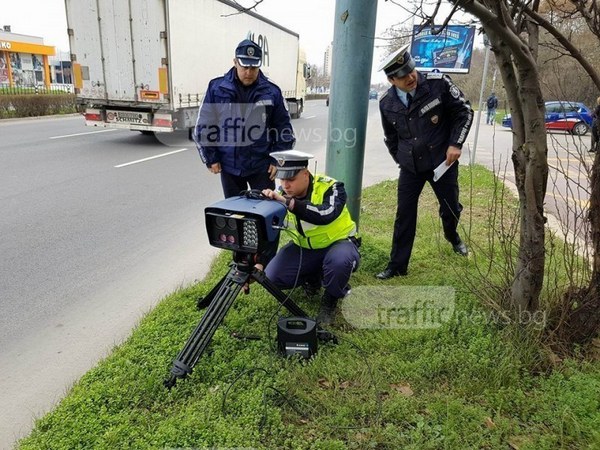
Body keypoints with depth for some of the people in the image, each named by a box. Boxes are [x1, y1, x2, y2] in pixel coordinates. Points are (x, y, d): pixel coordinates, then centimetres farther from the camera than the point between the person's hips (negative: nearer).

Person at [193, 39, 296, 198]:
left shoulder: (272, 91, -4)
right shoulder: (217, 88, -3)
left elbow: (283, 128, 3)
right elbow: (204, 125, 2)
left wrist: (277, 160, -2)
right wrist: (211, 159, -1)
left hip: (261, 166, -1)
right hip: (229, 165, 1)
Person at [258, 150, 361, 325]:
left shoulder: (330, 187, -25)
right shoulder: (281, 194, -11)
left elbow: (327, 215, -47)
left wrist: (289, 203, -52)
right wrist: (258, 264, -21)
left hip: (338, 243, -4)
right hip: (303, 247, 5)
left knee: (339, 262, -39)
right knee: (272, 277, -13)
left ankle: (330, 301, -5)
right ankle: (313, 278, 17)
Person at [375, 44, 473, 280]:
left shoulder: (438, 83, -14)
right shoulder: (386, 102, -6)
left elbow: (464, 111, -4)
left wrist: (455, 144, -13)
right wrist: (402, 160, 9)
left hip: (443, 162, -1)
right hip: (410, 168, 1)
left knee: (451, 208, 14)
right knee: (404, 216, 1)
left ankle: (452, 236, 49)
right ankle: (397, 265, 12)